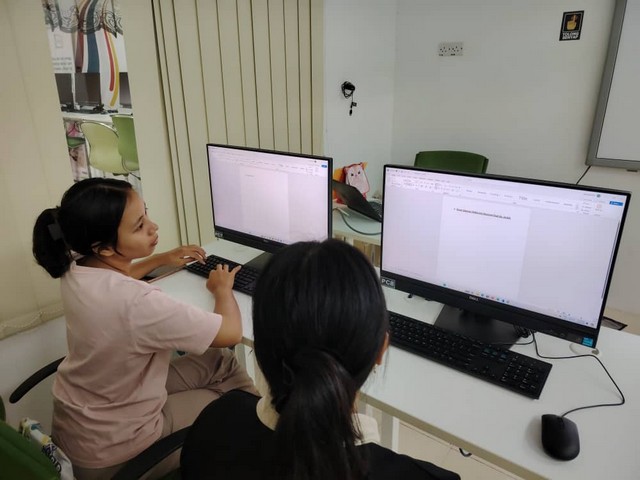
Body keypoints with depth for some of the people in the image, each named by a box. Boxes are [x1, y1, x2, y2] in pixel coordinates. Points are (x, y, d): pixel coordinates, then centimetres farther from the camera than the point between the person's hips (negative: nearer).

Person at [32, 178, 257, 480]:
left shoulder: (76, 268, -12)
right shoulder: (139, 304, -38)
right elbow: (231, 332, -24)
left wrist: (162, 259, 13)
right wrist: (222, 289, -6)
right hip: (109, 446, -7)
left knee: (221, 362, 12)